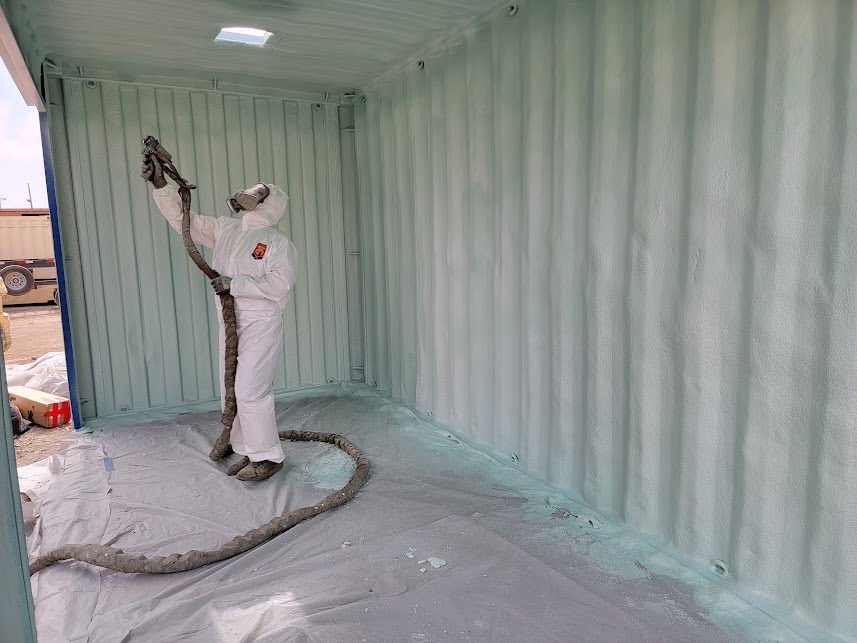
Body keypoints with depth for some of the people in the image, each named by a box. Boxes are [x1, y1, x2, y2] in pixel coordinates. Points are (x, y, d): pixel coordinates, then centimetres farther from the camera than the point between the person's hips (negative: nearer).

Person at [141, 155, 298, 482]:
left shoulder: (278, 242, -9)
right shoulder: (224, 228, 12)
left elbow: (279, 284, -20)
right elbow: (182, 219, 13)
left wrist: (235, 283, -20)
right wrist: (160, 184, 2)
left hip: (261, 324, -7)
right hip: (230, 323, 8)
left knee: (250, 390, -10)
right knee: (231, 390, 11)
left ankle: (268, 456, 4)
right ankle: (248, 452, 23)